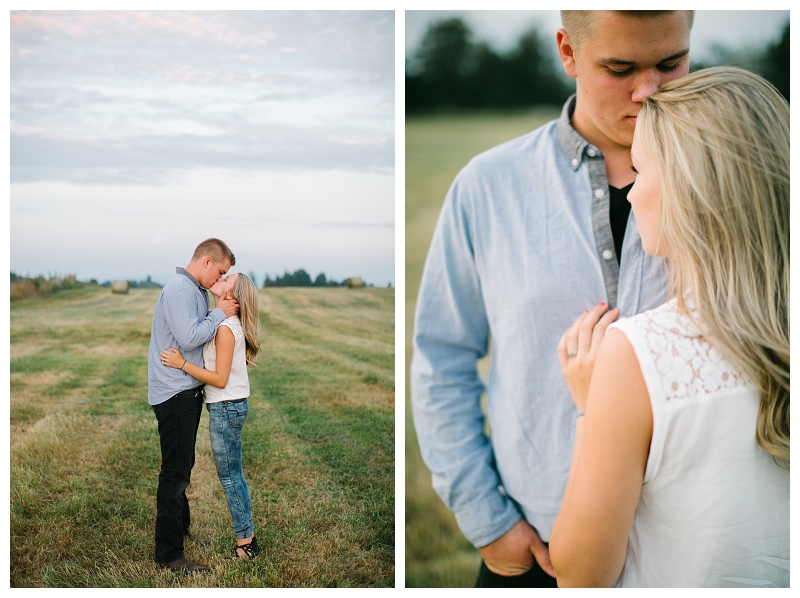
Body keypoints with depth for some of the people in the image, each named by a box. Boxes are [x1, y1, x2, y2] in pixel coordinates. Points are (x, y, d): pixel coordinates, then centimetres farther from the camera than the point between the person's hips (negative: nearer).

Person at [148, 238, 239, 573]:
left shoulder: (197, 291, 13)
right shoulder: (179, 289, -18)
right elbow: (188, 338, -26)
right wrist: (219, 313, -16)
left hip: (189, 390, 10)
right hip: (175, 392, -10)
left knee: (182, 466, 22)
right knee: (176, 471, -4)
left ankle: (181, 528, 38)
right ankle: (169, 554, 3)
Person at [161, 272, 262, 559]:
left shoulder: (226, 328, -20)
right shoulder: (227, 323, 9)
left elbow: (220, 378, -21)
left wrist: (182, 364, -22)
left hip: (227, 407, -10)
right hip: (228, 406, 10)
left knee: (229, 477, 0)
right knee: (234, 475, 15)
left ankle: (244, 543, 9)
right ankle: (247, 536, 23)